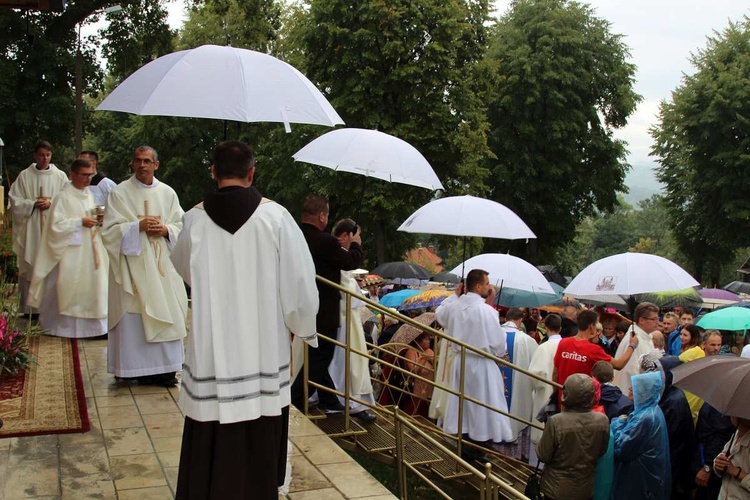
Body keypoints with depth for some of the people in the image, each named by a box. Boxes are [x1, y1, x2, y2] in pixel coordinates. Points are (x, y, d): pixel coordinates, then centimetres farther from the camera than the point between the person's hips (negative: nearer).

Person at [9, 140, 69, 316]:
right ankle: (29, 307, 6)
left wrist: (51, 203, -12)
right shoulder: (24, 176, 7)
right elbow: (15, 201, 4)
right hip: (31, 228, 0)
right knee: (29, 267, 0)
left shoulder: (60, 176, 6)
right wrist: (33, 204, -10)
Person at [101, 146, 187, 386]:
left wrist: (165, 229, -10)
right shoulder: (119, 193, 2)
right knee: (133, 315, -4)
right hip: (132, 264, -3)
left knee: (165, 313, 0)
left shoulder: (167, 193, 10)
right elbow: (110, 230, -4)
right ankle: (135, 367, 4)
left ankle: (163, 367, 7)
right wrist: (138, 226, -17)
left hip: (161, 264, 3)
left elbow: (181, 226, 10)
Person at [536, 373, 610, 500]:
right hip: (585, 489, 3)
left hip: (557, 489, -3)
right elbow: (602, 452, 1)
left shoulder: (556, 422, -27)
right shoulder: (602, 421, -16)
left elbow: (543, 455, -16)